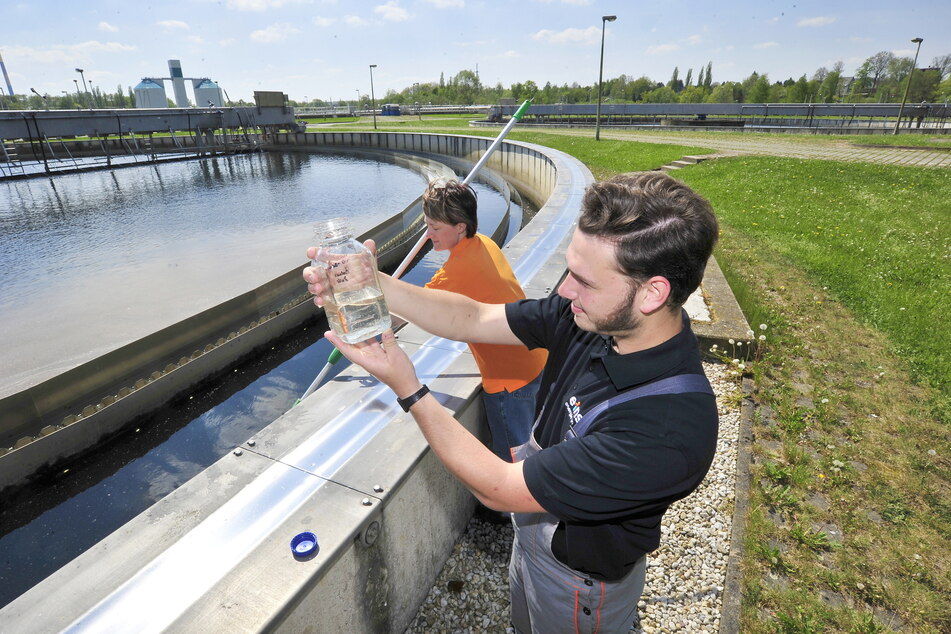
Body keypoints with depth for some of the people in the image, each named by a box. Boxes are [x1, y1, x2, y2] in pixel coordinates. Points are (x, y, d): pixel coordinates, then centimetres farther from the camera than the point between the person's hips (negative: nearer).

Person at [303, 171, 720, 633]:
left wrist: (407, 388, -30)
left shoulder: (668, 429, -42)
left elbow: (498, 489, -34)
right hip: (533, 523, 6)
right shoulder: (597, 316, -21)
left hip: (577, 580, -5)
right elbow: (472, 319, -15)